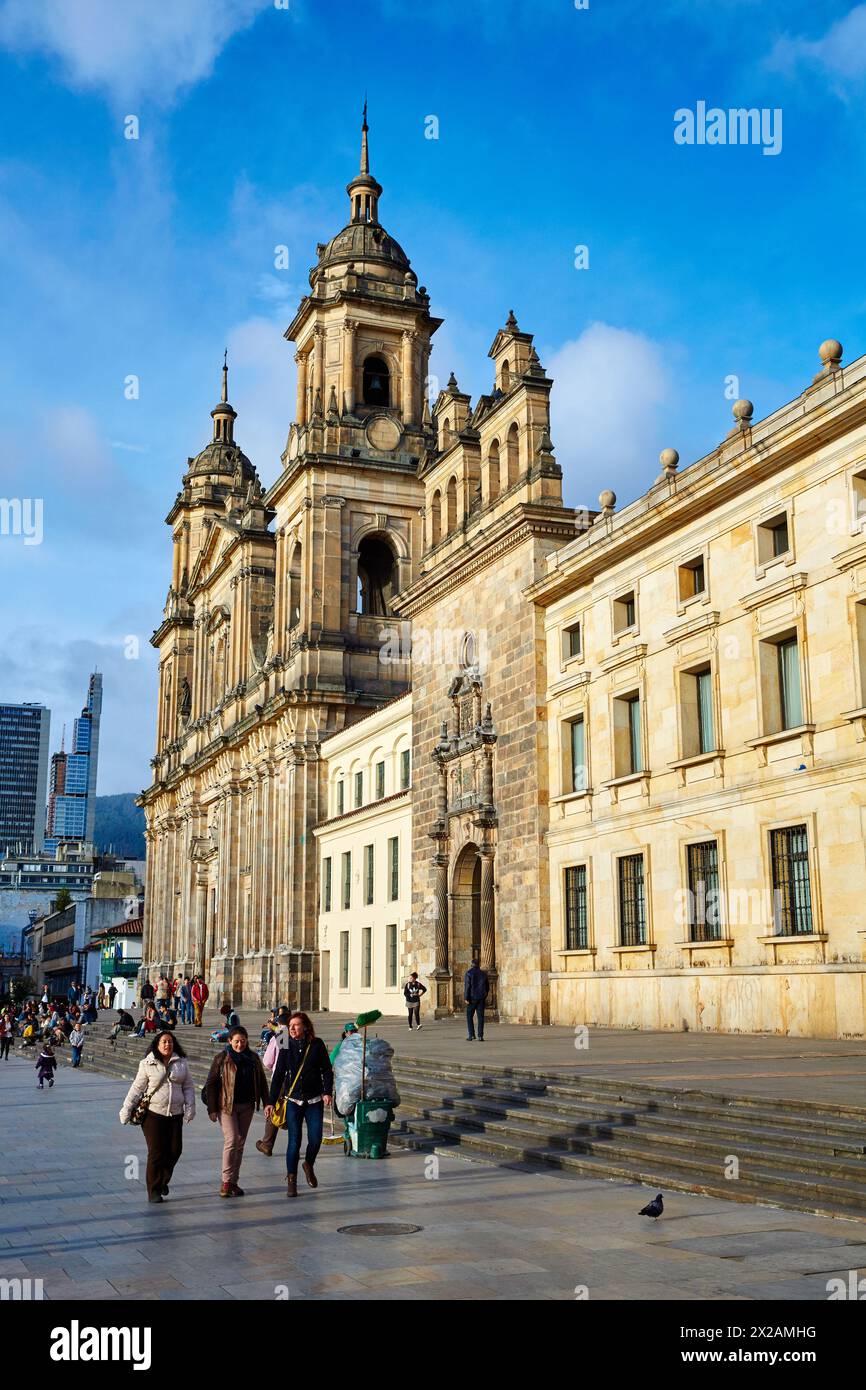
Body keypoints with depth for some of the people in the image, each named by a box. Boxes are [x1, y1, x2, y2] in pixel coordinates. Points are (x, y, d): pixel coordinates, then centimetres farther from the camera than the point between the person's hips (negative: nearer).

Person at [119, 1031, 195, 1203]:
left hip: (175, 1114, 3)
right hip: (153, 1113, -3)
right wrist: (126, 1109, -3)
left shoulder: (181, 1062, 5)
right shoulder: (147, 1064, -3)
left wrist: (190, 1106, -2)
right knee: (156, 1153, -2)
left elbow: (188, 1086, 10)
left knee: (175, 1150, 4)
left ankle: (163, 1181, 29)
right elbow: (137, 1088, 0)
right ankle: (154, 1191, 10)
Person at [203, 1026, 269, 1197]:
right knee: (231, 1140, -14)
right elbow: (211, 1084, -4)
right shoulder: (221, 1059, -5)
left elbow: (262, 1082, 12)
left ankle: (234, 1181, 15)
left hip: (247, 1106, 4)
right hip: (227, 1106, -4)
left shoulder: (253, 1058, 6)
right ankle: (226, 1182, -7)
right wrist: (212, 1109, -9)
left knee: (240, 1143, 7)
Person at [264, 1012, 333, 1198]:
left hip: (314, 1101, 0)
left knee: (315, 1139, -4)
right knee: (294, 1141, -4)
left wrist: (327, 1092, -13)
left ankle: (309, 1165, 27)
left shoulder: (317, 1045, -2)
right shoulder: (287, 1047, 0)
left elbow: (327, 1070, 1)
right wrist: (271, 1102, 1)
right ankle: (291, 1180, 10)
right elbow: (278, 1076, 4)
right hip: (293, 1101, 0)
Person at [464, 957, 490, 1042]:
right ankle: (480, 1036, -2)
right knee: (480, 1017, 3)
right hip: (481, 998, 3)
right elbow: (487, 987, 14)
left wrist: (466, 998, -12)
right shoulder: (483, 974, 9)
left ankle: (471, 1035, 0)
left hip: (472, 998, -3)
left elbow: (467, 986, -12)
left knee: (469, 1016, 7)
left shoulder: (469, 973, -4)